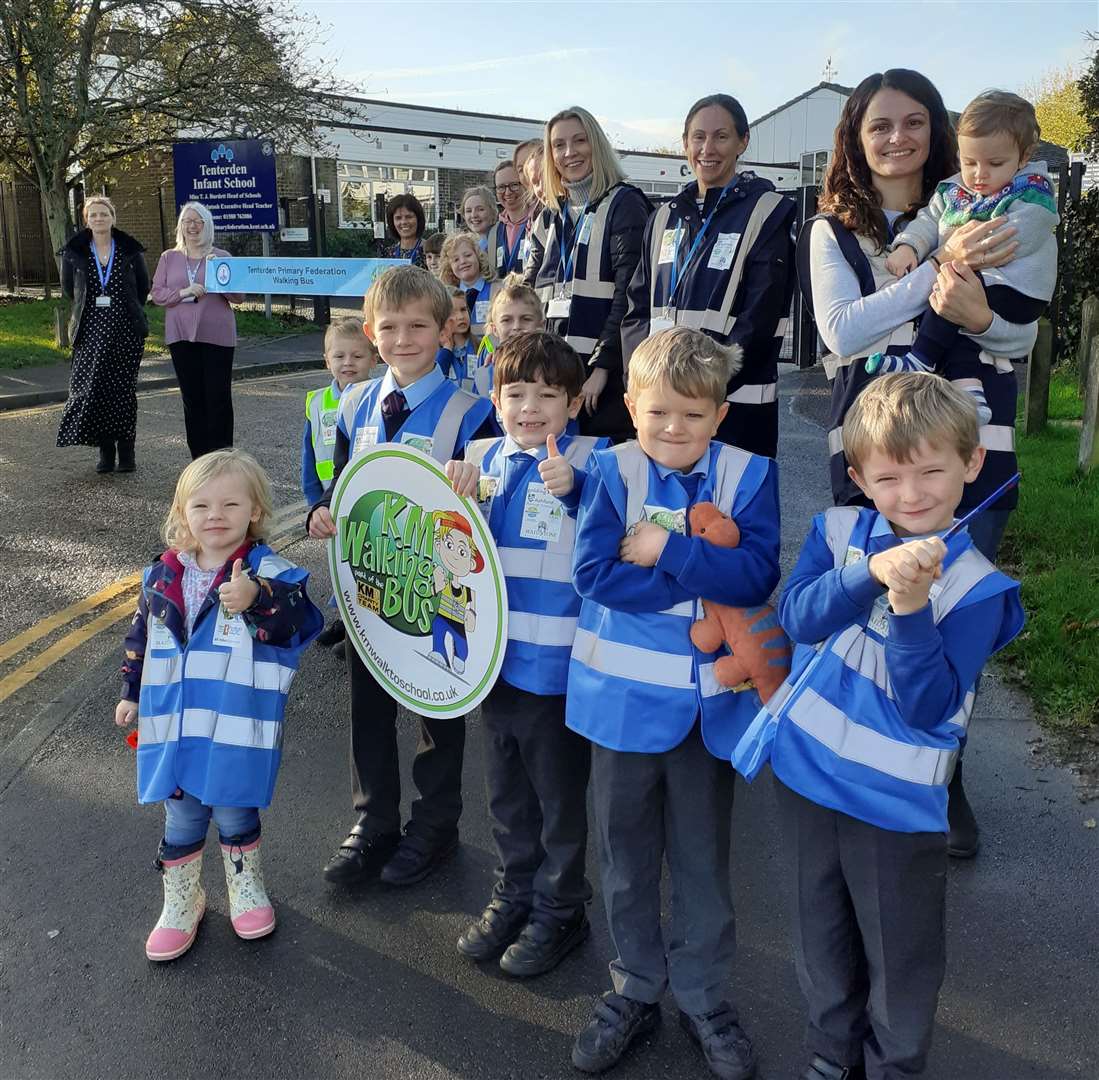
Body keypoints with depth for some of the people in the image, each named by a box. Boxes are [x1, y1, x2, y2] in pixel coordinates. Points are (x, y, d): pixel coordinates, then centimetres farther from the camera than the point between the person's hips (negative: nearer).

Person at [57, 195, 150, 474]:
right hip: (91, 331, 1)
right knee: (92, 389, -5)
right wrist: (92, 306, 15)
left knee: (124, 390, 2)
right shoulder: (74, 252, 4)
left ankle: (126, 451, 9)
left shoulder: (130, 251, 2)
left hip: (126, 330, -1)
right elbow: (68, 288, 16)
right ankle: (105, 451, 5)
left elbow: (144, 286, 13)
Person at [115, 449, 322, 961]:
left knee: (236, 814, 16)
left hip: (239, 729, -3)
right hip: (174, 727, 3)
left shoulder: (270, 572, -13)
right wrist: (132, 693, 18)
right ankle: (180, 902, 37)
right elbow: (140, 637, 15)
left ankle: (245, 887, 42)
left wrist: (257, 598, -49)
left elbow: (298, 614, -31)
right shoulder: (163, 576, 2)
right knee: (181, 820, 15)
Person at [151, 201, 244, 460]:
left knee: (219, 396, -2)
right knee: (191, 397, 5)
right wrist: (183, 293, -12)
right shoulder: (169, 258, 11)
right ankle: (198, 457, 13)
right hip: (181, 336, 2)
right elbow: (157, 294, 6)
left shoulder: (221, 257, 5)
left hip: (216, 335, -2)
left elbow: (239, 297, 3)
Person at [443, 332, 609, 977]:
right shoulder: (483, 458, 4)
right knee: (506, 792, 22)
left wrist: (572, 487, -46)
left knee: (559, 799, 13)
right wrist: (452, 491, -5)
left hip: (557, 662, -5)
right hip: (498, 657, 6)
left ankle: (559, 911, 33)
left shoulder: (590, 459, -13)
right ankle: (515, 893, 43)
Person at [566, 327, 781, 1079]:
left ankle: (704, 995, 35)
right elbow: (595, 571, -17)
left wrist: (667, 550, -21)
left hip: (709, 698, 0)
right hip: (625, 695, 0)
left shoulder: (750, 476, -4)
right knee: (627, 853, 15)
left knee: (703, 855, 15)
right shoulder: (612, 471, -6)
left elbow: (758, 575, -15)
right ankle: (636, 988, 36)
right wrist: (705, 576, -16)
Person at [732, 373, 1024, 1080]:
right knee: (822, 931, 22)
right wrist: (871, 572, -31)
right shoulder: (839, 530, -2)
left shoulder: (978, 586, -12)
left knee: (902, 955, 13)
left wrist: (910, 607, -33)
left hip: (896, 801, -3)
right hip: (806, 767, 4)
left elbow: (926, 708, -20)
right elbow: (797, 616, -17)